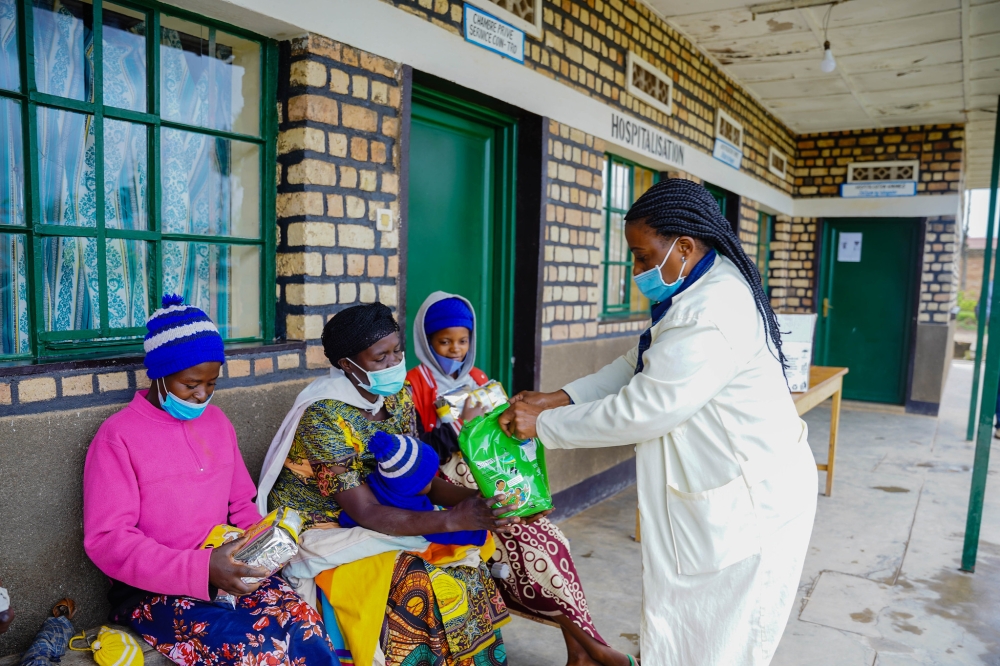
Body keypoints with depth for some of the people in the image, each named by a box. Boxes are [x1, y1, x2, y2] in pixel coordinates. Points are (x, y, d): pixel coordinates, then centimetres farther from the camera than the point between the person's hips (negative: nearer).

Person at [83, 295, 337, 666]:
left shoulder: (216, 421, 10)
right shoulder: (118, 437, -8)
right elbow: (107, 540, -13)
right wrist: (201, 568, -24)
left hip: (228, 572, 5)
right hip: (153, 589, -4)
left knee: (304, 623, -23)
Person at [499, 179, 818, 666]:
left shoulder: (712, 317, -29)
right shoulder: (700, 292, 5)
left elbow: (639, 411, -26)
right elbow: (637, 368, 10)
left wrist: (544, 424, -15)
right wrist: (560, 398, 0)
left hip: (749, 507, -9)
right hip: (721, 494, 9)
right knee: (689, 624, 21)